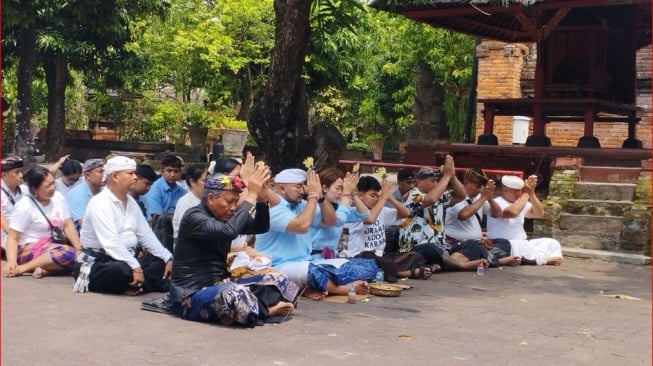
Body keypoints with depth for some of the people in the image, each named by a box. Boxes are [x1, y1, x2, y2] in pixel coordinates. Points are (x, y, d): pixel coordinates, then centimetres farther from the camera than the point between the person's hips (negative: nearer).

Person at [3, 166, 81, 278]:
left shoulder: (58, 197, 4)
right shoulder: (24, 206, -12)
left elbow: (68, 226, 3)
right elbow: (12, 238, -13)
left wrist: (79, 250, -11)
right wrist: (11, 262, -31)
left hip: (54, 246, 7)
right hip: (30, 250, -7)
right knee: (68, 253, -33)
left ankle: (43, 270, -23)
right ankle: (23, 268, -26)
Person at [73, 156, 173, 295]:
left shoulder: (131, 202, 12)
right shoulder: (100, 203, -16)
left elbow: (146, 235, 11)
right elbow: (111, 243, -28)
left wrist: (168, 258, -1)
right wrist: (135, 267, -35)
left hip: (126, 260, 9)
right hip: (97, 263, -9)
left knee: (162, 263, -6)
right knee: (122, 270, -39)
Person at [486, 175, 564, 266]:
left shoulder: (521, 202, 14)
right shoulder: (497, 203, -11)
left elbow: (539, 213, 3)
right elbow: (512, 212, -31)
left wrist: (531, 193, -9)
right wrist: (526, 193, -19)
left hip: (523, 244, 8)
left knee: (552, 243, -1)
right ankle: (546, 259, -19)